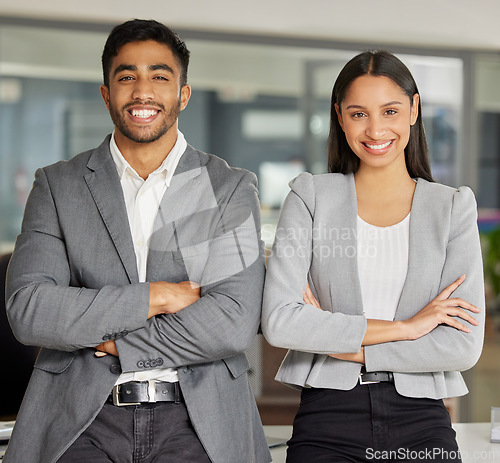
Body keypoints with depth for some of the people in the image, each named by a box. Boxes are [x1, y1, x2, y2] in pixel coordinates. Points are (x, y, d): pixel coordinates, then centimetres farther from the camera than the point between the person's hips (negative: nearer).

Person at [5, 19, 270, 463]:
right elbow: (27, 309, -3)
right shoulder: (57, 186, 10)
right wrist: (156, 296, -7)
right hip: (84, 422, 0)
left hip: (196, 420, 0)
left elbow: (234, 324, -4)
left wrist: (112, 343, -4)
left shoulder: (232, 189, 8)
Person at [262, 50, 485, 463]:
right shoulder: (311, 197, 2)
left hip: (421, 426, 1)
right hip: (328, 421, -1)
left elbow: (464, 345, -5)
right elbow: (278, 321, -10)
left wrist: (342, 346, -9)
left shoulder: (453, 208, 4)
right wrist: (403, 327, -11)